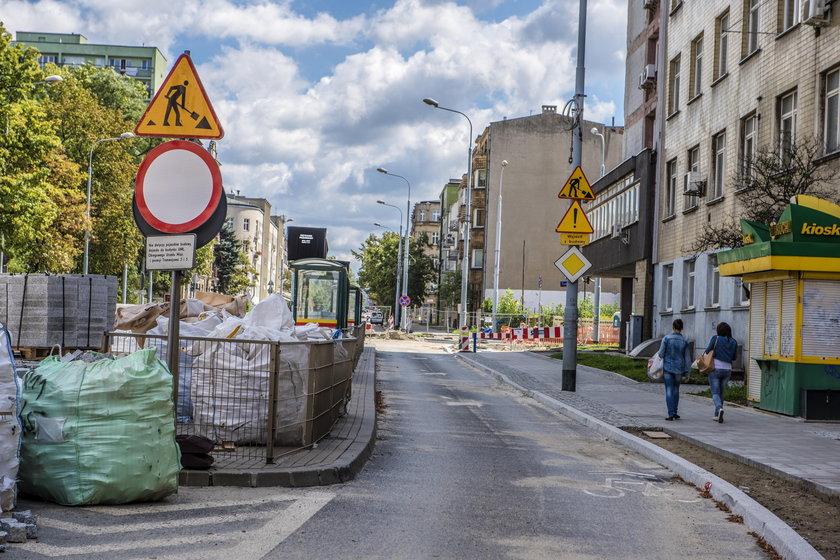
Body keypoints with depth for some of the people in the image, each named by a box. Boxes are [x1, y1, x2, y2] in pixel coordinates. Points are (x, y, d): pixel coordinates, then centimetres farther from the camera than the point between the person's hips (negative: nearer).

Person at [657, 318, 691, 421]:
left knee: (669, 391, -1)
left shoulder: (666, 338, -10)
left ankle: (671, 414, -10)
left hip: (667, 367, -2)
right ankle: (675, 412, 21)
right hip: (679, 369, 2)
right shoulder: (685, 341, -2)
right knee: (676, 389, 19)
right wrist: (687, 373, 5)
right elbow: (687, 358, -1)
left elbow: (661, 354, -8)